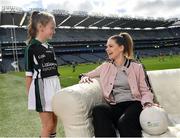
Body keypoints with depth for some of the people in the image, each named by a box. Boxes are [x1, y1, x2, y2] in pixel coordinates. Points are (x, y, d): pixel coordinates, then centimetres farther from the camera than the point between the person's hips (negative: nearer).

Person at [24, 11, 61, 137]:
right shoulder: (32, 48, -10)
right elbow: (29, 75, -8)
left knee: (54, 121, 14)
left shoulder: (50, 47, 9)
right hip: (41, 87, -6)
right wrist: (30, 95, -7)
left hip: (54, 85, 6)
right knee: (48, 125, 0)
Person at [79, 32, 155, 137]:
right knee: (98, 110, -32)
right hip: (114, 106, 3)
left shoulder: (136, 66, 9)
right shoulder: (106, 66, 17)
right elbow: (87, 75, 26)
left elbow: (146, 91, 7)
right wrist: (85, 77, 2)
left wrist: (148, 104, -14)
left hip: (133, 104, -2)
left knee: (124, 122, -37)